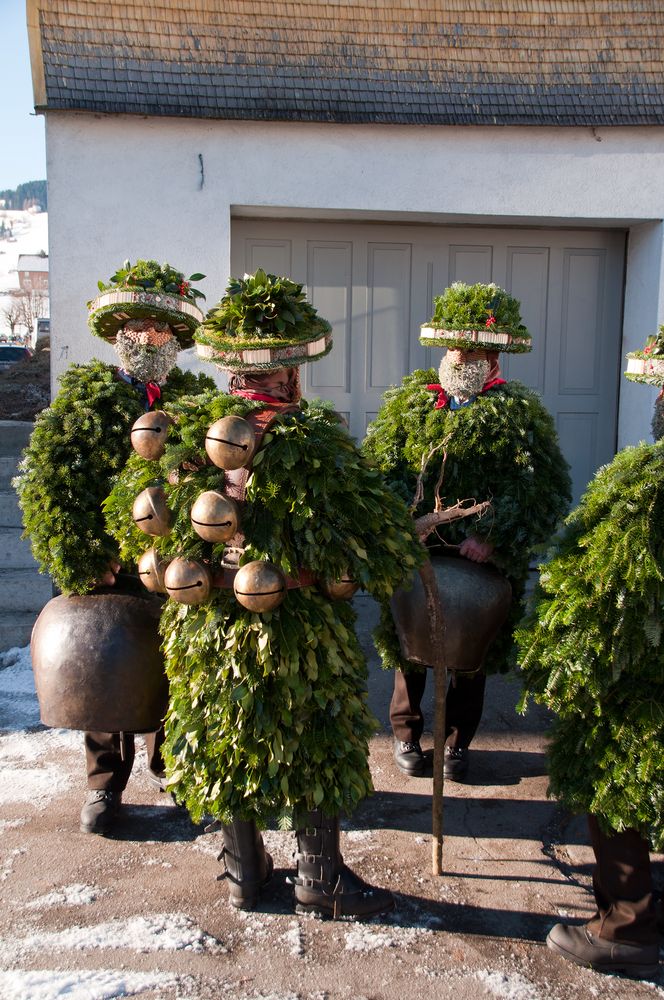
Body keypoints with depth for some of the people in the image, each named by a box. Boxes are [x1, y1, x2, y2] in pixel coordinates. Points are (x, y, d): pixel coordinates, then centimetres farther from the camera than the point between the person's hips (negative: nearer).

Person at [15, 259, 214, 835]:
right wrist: (84, 561, -14)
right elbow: (43, 483, -7)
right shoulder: (84, 394, -2)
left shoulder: (198, 397, 4)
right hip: (105, 569, -1)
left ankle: (172, 765, 35)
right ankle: (105, 785, 26)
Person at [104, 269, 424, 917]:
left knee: (224, 748, 20)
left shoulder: (181, 432, -4)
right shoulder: (312, 440, -20)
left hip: (202, 631, 5)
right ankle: (320, 882, 28)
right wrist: (396, 558, 3)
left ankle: (243, 875, 35)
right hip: (297, 635, -4)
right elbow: (379, 538, -18)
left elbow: (131, 522, 6)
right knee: (314, 753, 14)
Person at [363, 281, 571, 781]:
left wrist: (493, 536, -21)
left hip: (482, 562, -1)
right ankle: (406, 734, 33)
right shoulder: (409, 400, 4)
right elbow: (379, 469, -1)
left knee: (470, 656, 12)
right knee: (408, 648, 13)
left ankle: (457, 742, 32)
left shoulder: (519, 413, -3)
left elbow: (545, 489, -10)